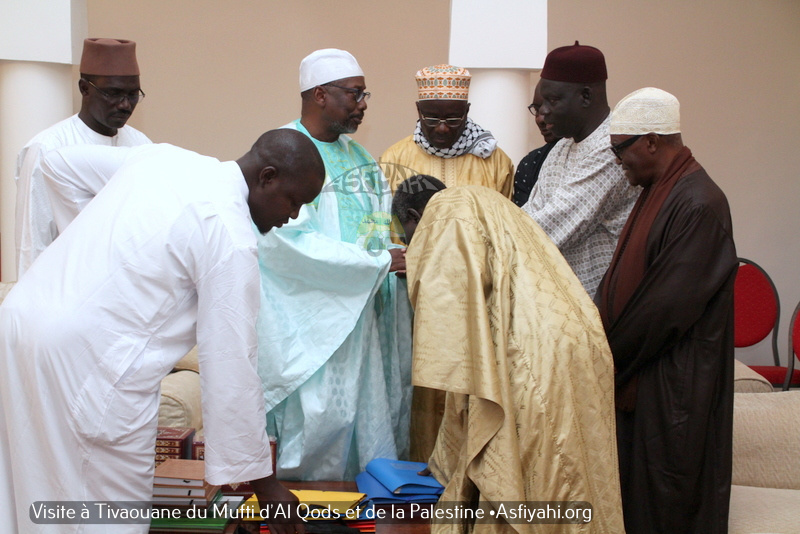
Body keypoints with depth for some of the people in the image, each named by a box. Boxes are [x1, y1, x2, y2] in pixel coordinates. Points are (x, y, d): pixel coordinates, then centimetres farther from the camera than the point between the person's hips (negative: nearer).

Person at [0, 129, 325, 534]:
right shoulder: (231, 236, -12)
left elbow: (65, 158, 26)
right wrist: (264, 485, -3)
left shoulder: (163, 157, 11)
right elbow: (231, 367, -11)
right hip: (85, 358, -9)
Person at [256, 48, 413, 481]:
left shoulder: (356, 154, 16)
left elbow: (382, 226, 16)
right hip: (308, 324, -7)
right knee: (320, 419, -6)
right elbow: (288, 241, -21)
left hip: (359, 314, 8)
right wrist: (380, 262, -17)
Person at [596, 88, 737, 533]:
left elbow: (668, 305, -21)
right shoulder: (658, 192, 10)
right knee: (632, 496, 16)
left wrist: (607, 359, -12)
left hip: (672, 386, -9)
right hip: (638, 378, 9)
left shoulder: (698, 205, -20)